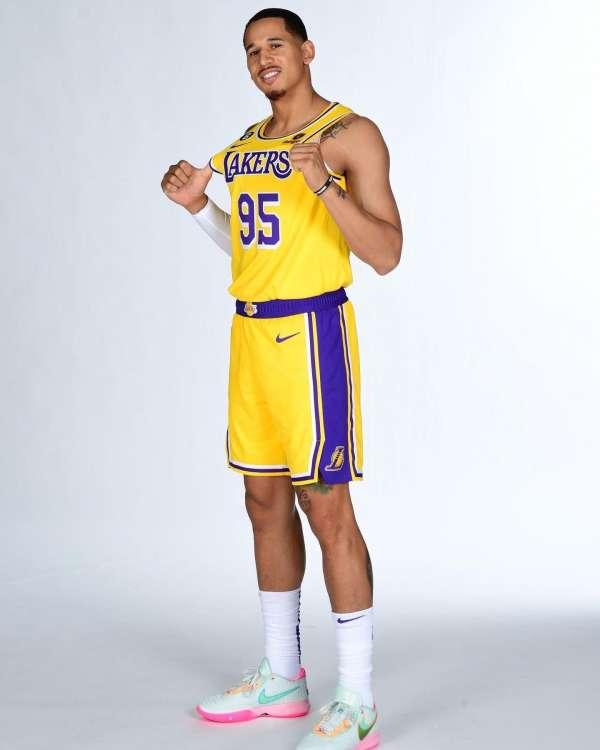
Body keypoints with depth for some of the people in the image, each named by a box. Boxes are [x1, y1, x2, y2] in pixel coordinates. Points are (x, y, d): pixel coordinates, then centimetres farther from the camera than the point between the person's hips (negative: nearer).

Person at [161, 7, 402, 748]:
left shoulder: (351, 133, -8)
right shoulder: (247, 141, 15)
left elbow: (387, 254, -15)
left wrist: (324, 185, -27)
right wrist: (198, 204, 10)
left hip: (312, 331, -8)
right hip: (251, 330, 8)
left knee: (324, 506, -7)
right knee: (266, 501, 12)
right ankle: (281, 676, 26)